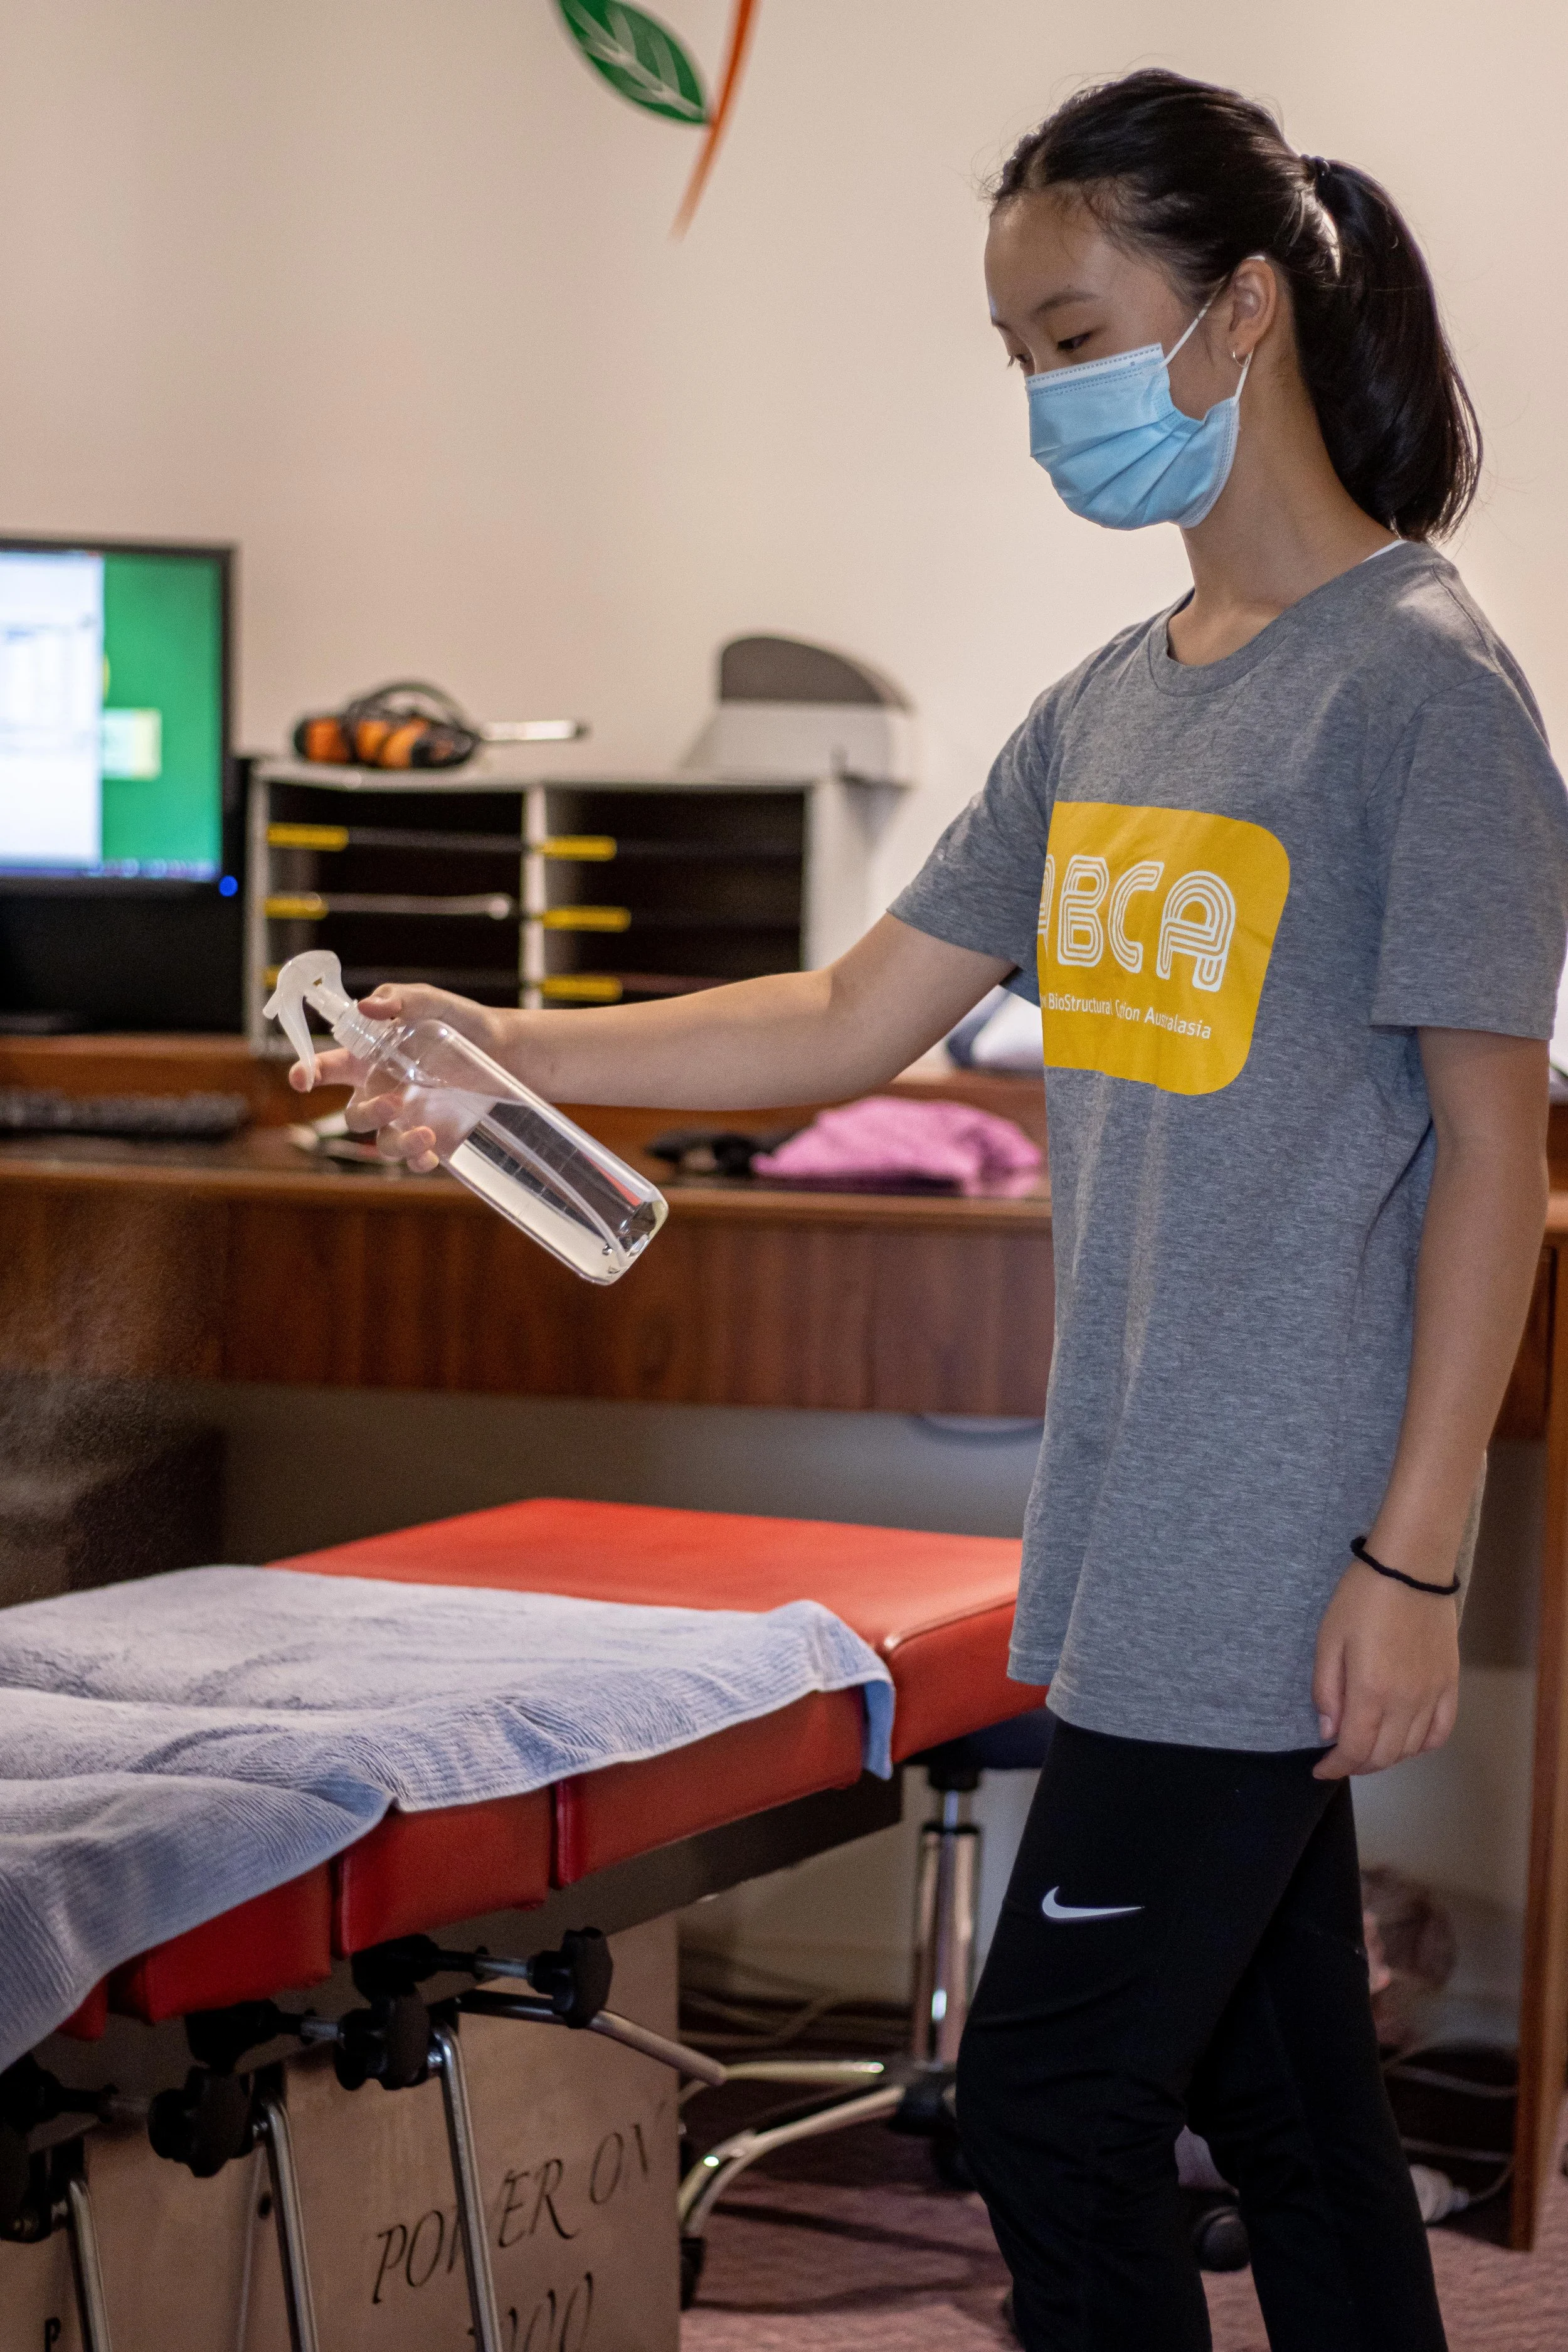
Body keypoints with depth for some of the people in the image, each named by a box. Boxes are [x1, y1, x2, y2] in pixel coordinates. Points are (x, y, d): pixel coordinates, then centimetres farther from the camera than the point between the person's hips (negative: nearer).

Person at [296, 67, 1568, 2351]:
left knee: (1051, 2104, -5)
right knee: (1280, 2101, 13)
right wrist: (519, 1053, 8)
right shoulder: (1105, 713, 14)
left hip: (1283, 1557, -7)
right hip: (1139, 1540, 7)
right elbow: (855, 1017, 18)